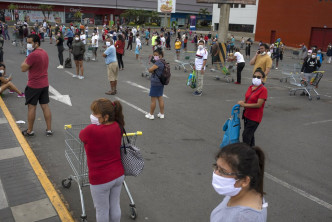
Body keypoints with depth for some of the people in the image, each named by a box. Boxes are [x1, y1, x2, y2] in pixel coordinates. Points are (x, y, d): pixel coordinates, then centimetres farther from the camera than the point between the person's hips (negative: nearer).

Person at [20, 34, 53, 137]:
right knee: (45, 106, 10)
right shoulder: (45, 53, 9)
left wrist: (26, 59, -5)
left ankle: (29, 131, 15)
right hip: (44, 84, 8)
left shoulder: (33, 55, -21)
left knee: (31, 107, 4)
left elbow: (23, 68, -17)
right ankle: (49, 129, 13)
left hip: (33, 86, -8)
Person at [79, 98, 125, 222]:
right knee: (115, 206, 23)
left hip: (101, 180, -5)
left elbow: (81, 135, -6)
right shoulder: (117, 126, -9)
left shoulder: (91, 131, -28)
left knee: (102, 210, 17)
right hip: (118, 175, 6)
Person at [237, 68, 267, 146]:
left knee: (246, 135, -8)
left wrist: (244, 105, -20)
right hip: (247, 115, 8)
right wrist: (242, 102, -7)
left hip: (255, 117, -8)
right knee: (250, 135, 21)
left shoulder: (263, 90, -17)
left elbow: (258, 105, -23)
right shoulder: (250, 87, 6)